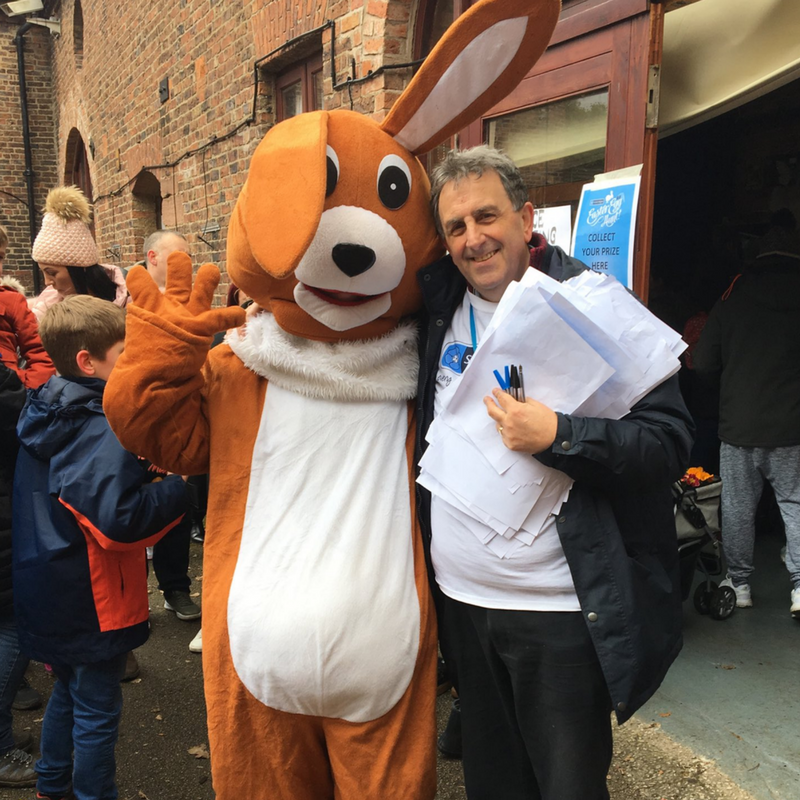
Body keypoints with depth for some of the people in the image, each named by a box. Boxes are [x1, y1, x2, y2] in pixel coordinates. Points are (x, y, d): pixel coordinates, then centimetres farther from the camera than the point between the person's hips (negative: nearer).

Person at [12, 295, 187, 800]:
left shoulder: (46, 415, 3)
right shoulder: (103, 431, -26)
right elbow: (120, 522, -32)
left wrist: (141, 470, 3)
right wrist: (182, 487, -23)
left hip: (49, 593, 9)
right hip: (89, 603, -9)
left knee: (69, 692, 27)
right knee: (97, 711, 9)